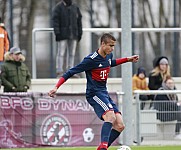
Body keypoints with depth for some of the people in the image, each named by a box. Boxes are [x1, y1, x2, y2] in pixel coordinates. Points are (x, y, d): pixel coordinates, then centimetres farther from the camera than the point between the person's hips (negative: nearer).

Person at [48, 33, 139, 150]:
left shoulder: (109, 56, 7)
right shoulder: (91, 60, -17)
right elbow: (71, 72, -14)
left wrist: (128, 59, 31)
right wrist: (56, 87, -21)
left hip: (104, 94, 9)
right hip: (94, 94, -9)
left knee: (120, 126, -3)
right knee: (110, 116, -33)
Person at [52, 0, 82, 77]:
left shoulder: (75, 7, 11)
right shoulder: (58, 7, -2)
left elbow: (79, 21, 13)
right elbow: (55, 21, -9)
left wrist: (80, 33, 7)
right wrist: (57, 33, -17)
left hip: (73, 35, 5)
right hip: (63, 35, -5)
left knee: (72, 53, 4)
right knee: (61, 53, -7)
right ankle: (59, 72, -8)